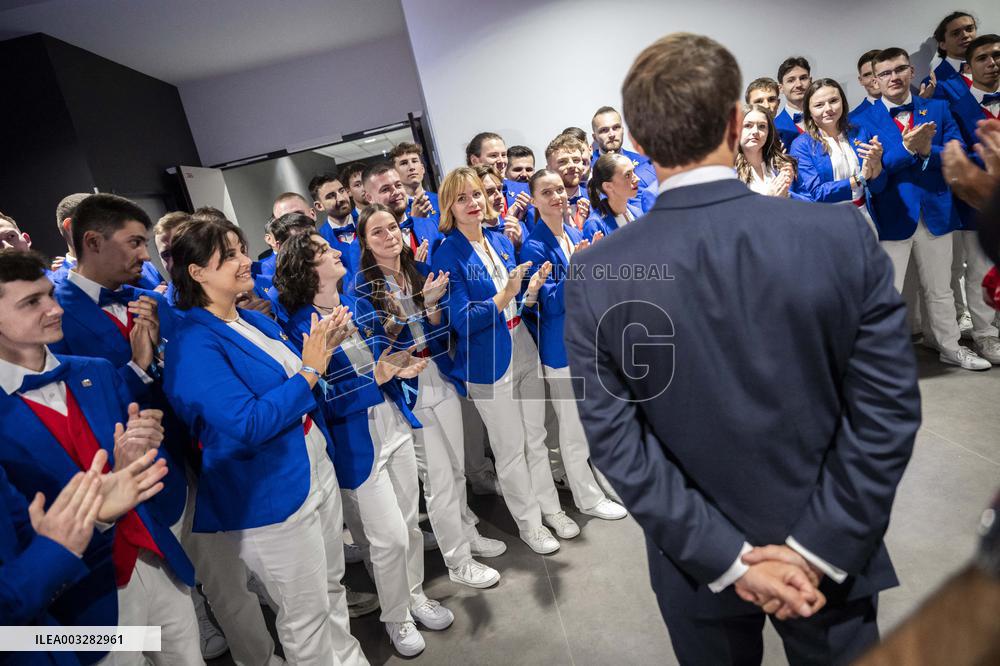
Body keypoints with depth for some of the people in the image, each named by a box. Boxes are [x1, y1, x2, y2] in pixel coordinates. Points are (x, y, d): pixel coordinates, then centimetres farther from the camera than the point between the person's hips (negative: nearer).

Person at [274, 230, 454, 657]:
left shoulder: (358, 304, 4)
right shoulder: (299, 329, -16)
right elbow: (320, 399, -20)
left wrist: (400, 366, -6)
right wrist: (375, 377, -25)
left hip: (394, 423, 6)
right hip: (355, 442, -6)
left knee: (410, 521, 16)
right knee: (390, 536, 4)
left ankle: (415, 595, 40)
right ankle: (396, 618, 29)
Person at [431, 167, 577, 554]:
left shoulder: (501, 242, 6)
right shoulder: (447, 256, -13)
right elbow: (461, 321, -19)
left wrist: (532, 289, -9)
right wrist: (503, 297, -30)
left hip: (524, 350, 6)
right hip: (488, 362, -6)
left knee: (537, 436, 17)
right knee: (511, 447, 8)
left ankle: (550, 507, 36)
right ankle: (528, 523, 28)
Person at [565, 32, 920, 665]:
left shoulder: (595, 276, -18)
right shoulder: (843, 234, -16)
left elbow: (617, 443, -17)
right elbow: (889, 409, -14)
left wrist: (726, 559, -11)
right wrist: (820, 548, -10)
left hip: (696, 562, 0)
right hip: (834, 559, 1)